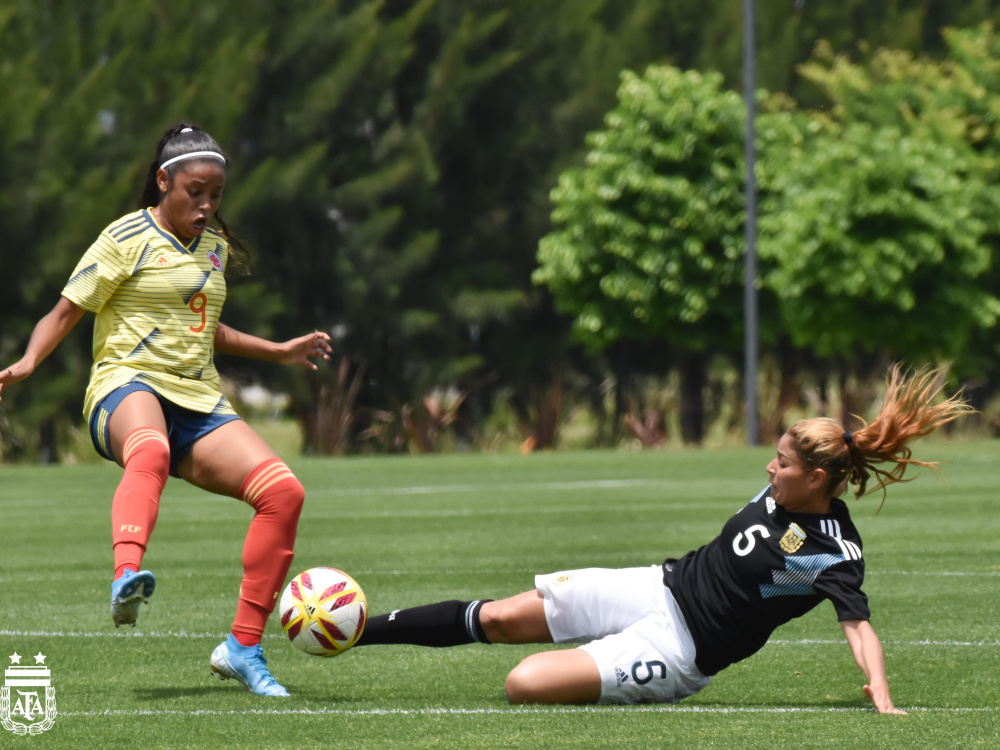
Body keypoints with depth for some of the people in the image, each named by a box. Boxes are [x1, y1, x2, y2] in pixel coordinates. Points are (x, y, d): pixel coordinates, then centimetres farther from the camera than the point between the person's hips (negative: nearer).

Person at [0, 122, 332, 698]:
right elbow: (67, 310, 0)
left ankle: (244, 646, -6)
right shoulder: (128, 239, 0)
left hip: (199, 401, 6)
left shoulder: (215, 246, 20)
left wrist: (281, 352, 36)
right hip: (130, 386, -6)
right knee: (149, 453, -43)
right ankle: (127, 575, -70)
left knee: (283, 490, -15)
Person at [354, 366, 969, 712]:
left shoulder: (835, 554, -21)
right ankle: (357, 630, 15)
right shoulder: (785, 490, 1)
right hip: (661, 587, 7)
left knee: (525, 685, -21)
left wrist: (883, 702, -44)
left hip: (681, 649, -7)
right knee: (498, 619, 3)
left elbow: (861, 627, -31)